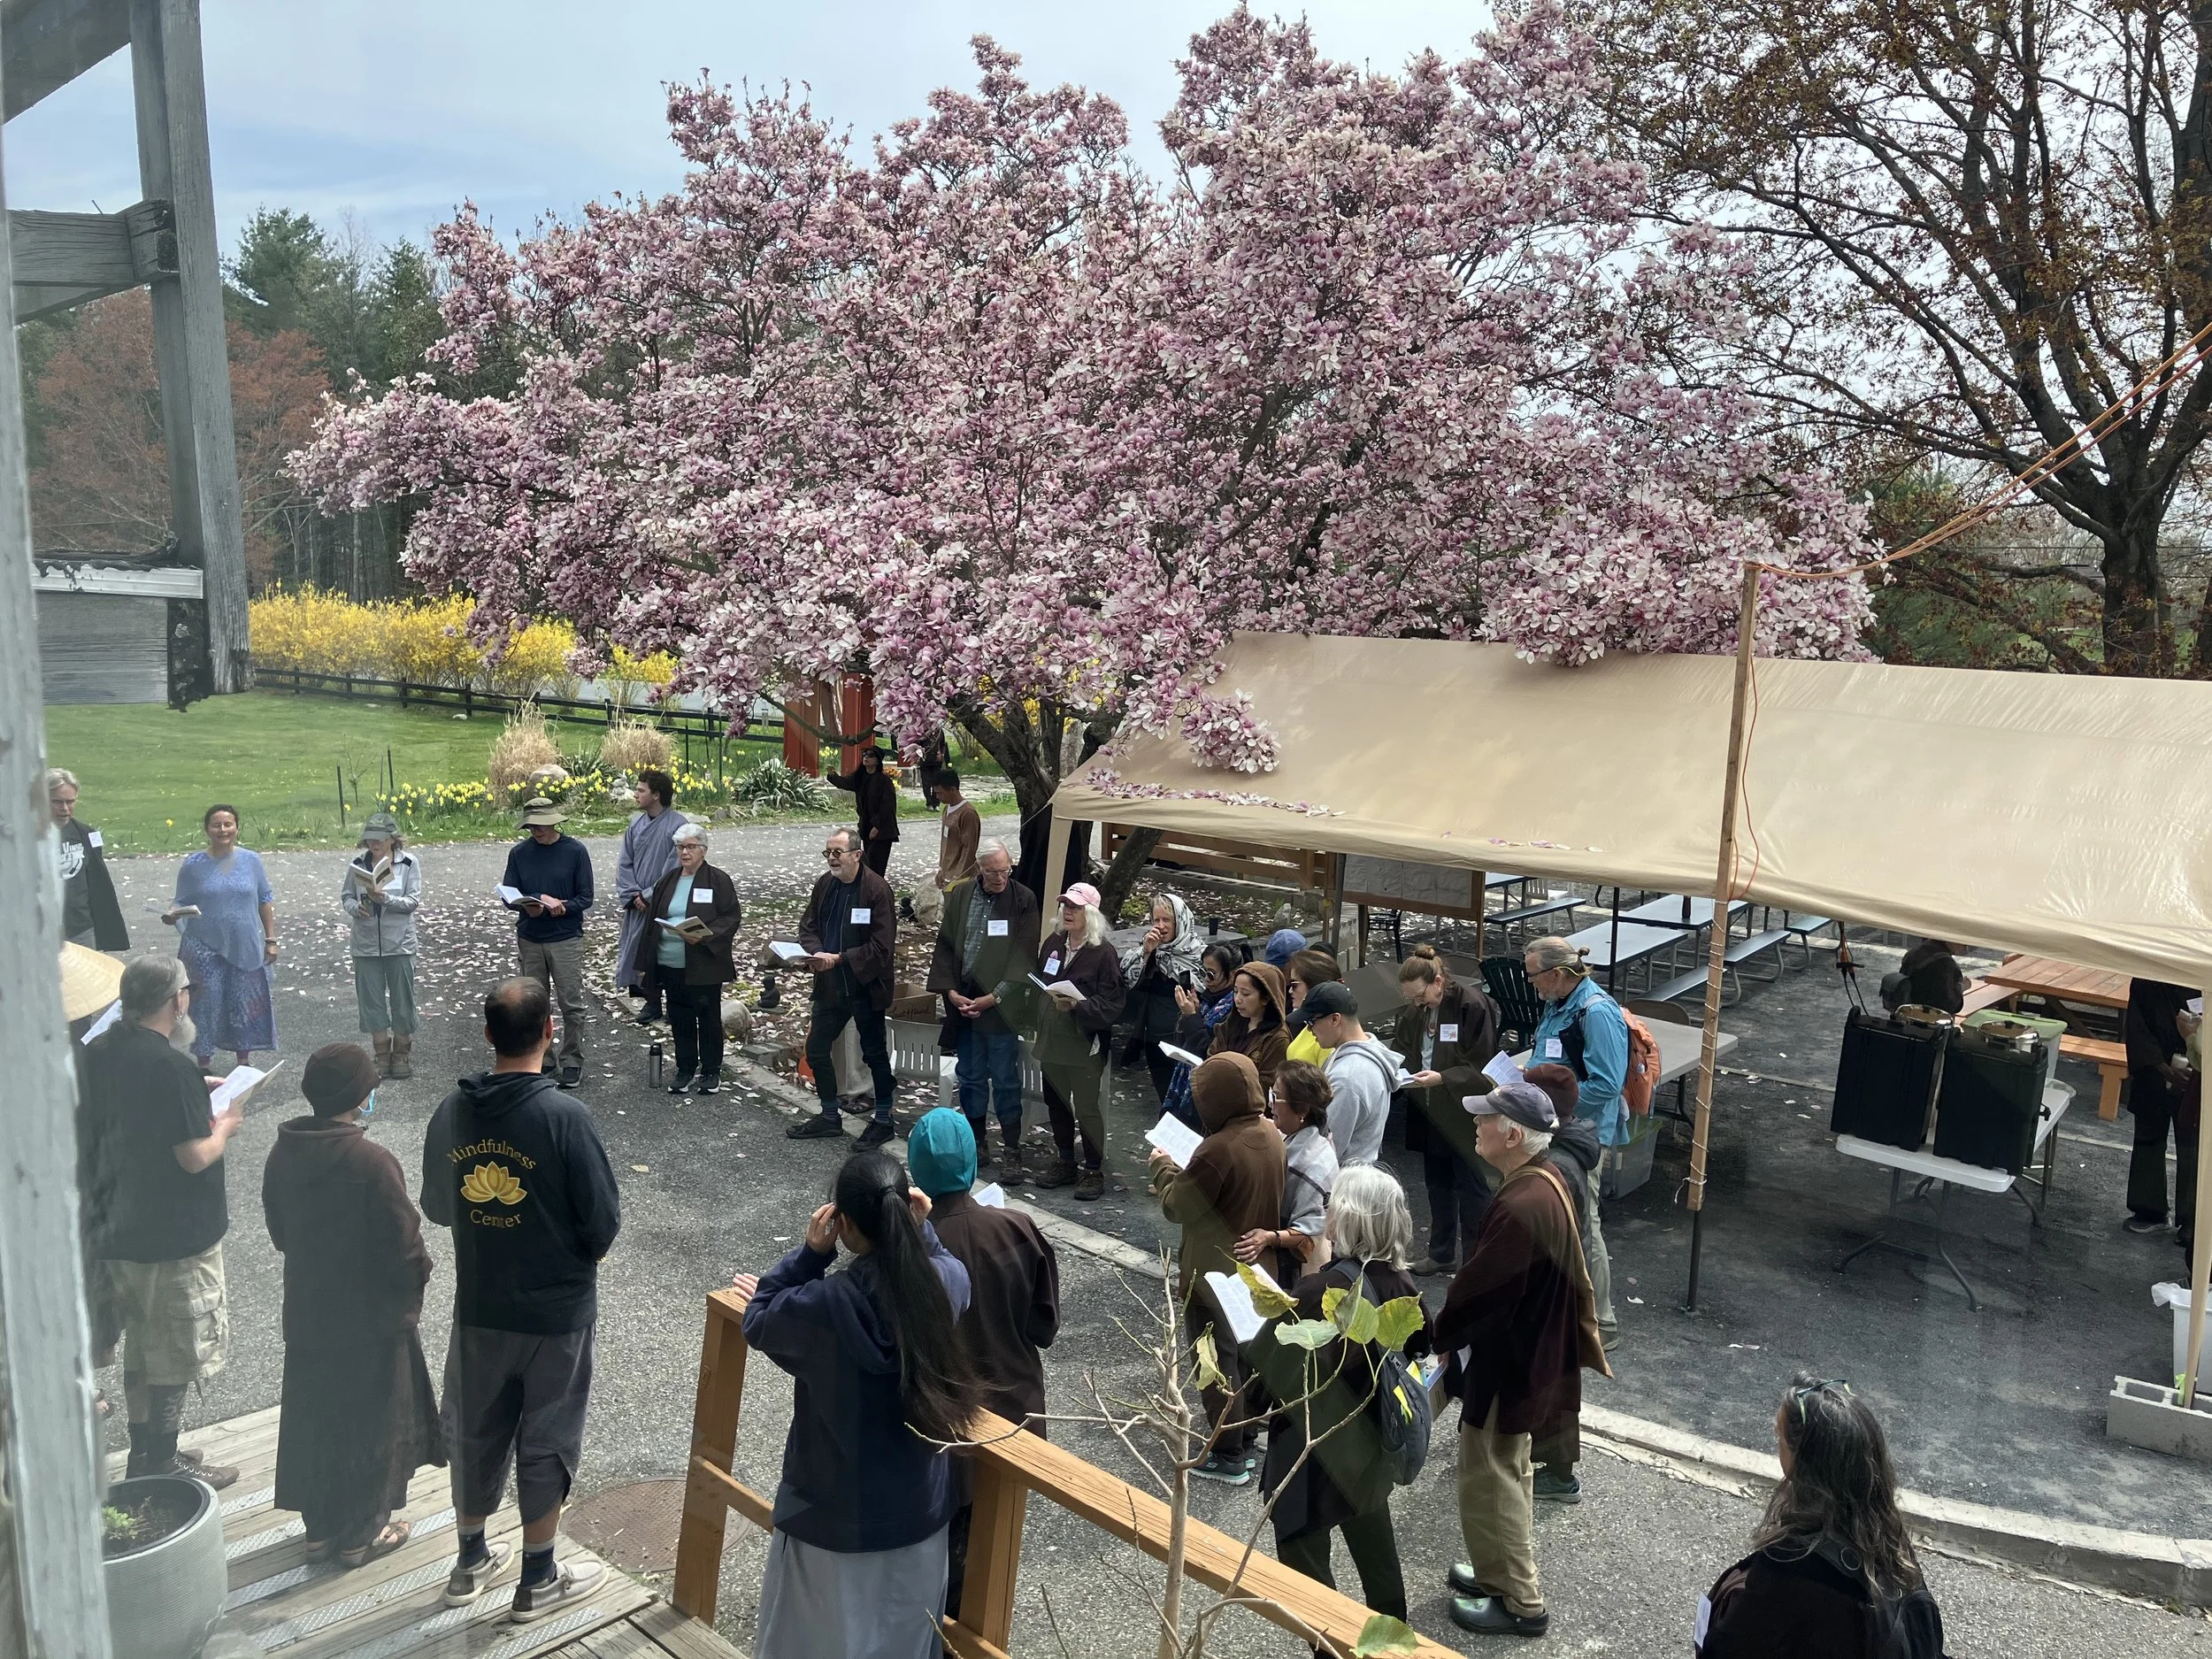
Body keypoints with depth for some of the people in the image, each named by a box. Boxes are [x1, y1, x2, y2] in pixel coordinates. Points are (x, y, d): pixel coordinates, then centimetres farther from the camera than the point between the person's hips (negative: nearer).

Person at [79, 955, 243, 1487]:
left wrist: (199, 1089, 13)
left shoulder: (100, 1052, 0)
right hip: (175, 1236, -8)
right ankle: (162, 1465, 20)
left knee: (141, 1343, 22)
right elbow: (194, 1157, -24)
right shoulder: (171, 1067, -26)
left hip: (119, 1229, 8)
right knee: (175, 1355, 8)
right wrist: (224, 1126, -6)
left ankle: (143, 1453, 35)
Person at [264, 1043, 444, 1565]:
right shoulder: (372, 1164, -26)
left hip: (307, 1312, 6)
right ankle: (362, 1533, 23)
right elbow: (405, 1248, -21)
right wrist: (420, 1272, -1)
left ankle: (320, 1526, 33)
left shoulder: (283, 1155, -5)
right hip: (373, 1317, -6)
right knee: (371, 1420, 10)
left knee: (313, 1417, 19)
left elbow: (278, 1233, 9)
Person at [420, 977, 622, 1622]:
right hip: (557, 1309, -4)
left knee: (475, 1432, 21)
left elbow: (437, 1207, 6)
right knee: (545, 1440, 12)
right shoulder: (565, 1115, -23)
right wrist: (584, 1253, 4)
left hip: (478, 1305, 4)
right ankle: (538, 1579, 26)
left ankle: (470, 1561, 38)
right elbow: (603, 1221, -17)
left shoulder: (451, 1111, -7)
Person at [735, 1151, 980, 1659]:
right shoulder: (950, 1279, -17)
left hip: (833, 1519, -3)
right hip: (919, 1510, 4)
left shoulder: (820, 1307, -29)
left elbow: (757, 1321, -7)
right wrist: (918, 1230, -8)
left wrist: (810, 1252, -16)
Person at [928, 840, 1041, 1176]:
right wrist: (951, 991, -4)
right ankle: (976, 1141, 26)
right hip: (962, 1001, 4)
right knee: (970, 1077, 12)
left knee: (1005, 1080, 1)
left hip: (1001, 1006, -3)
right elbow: (944, 946, 8)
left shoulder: (1023, 900, -6)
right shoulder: (958, 895, 5)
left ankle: (1011, 1151, 11)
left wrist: (993, 998, -13)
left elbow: (1023, 956, -8)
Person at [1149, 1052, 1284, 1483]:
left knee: (1218, 1364, 6)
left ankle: (1228, 1458, 15)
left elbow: (1177, 1208, -18)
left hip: (1214, 1273, -8)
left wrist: (1163, 1167, -3)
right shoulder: (1271, 1137, -3)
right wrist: (1184, 1175, 10)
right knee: (1246, 1355, 20)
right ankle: (1246, 1441, 32)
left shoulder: (1219, 1148, -29)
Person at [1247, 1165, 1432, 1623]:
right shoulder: (1402, 1286, -6)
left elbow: (1263, 1362, -25)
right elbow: (1416, 1350, 10)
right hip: (1371, 1445, 8)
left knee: (1305, 1567, 9)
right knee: (1373, 1549, 28)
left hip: (1313, 1452, -8)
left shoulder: (1318, 1293, -28)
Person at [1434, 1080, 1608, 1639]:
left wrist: (1434, 1339, -8)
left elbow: (1474, 1289, -25)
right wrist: (1453, 1332, 15)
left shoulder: (1520, 1207, -33)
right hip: (1530, 1354, 10)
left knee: (1487, 1482, 7)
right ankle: (1507, 1570, 40)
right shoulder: (1544, 1181, -1)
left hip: (1506, 1364, -10)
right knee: (1508, 1472, 24)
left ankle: (1521, 1603, 20)